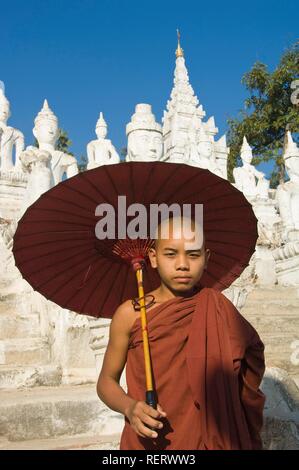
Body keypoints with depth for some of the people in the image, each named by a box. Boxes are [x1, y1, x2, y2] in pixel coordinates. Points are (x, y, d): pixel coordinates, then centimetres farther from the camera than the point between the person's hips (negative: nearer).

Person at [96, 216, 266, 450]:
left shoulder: (219, 310, -11)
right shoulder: (130, 314, -12)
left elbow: (253, 349, 5)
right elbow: (107, 381, -2)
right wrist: (129, 407, -22)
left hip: (211, 439, 1)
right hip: (146, 441, -1)